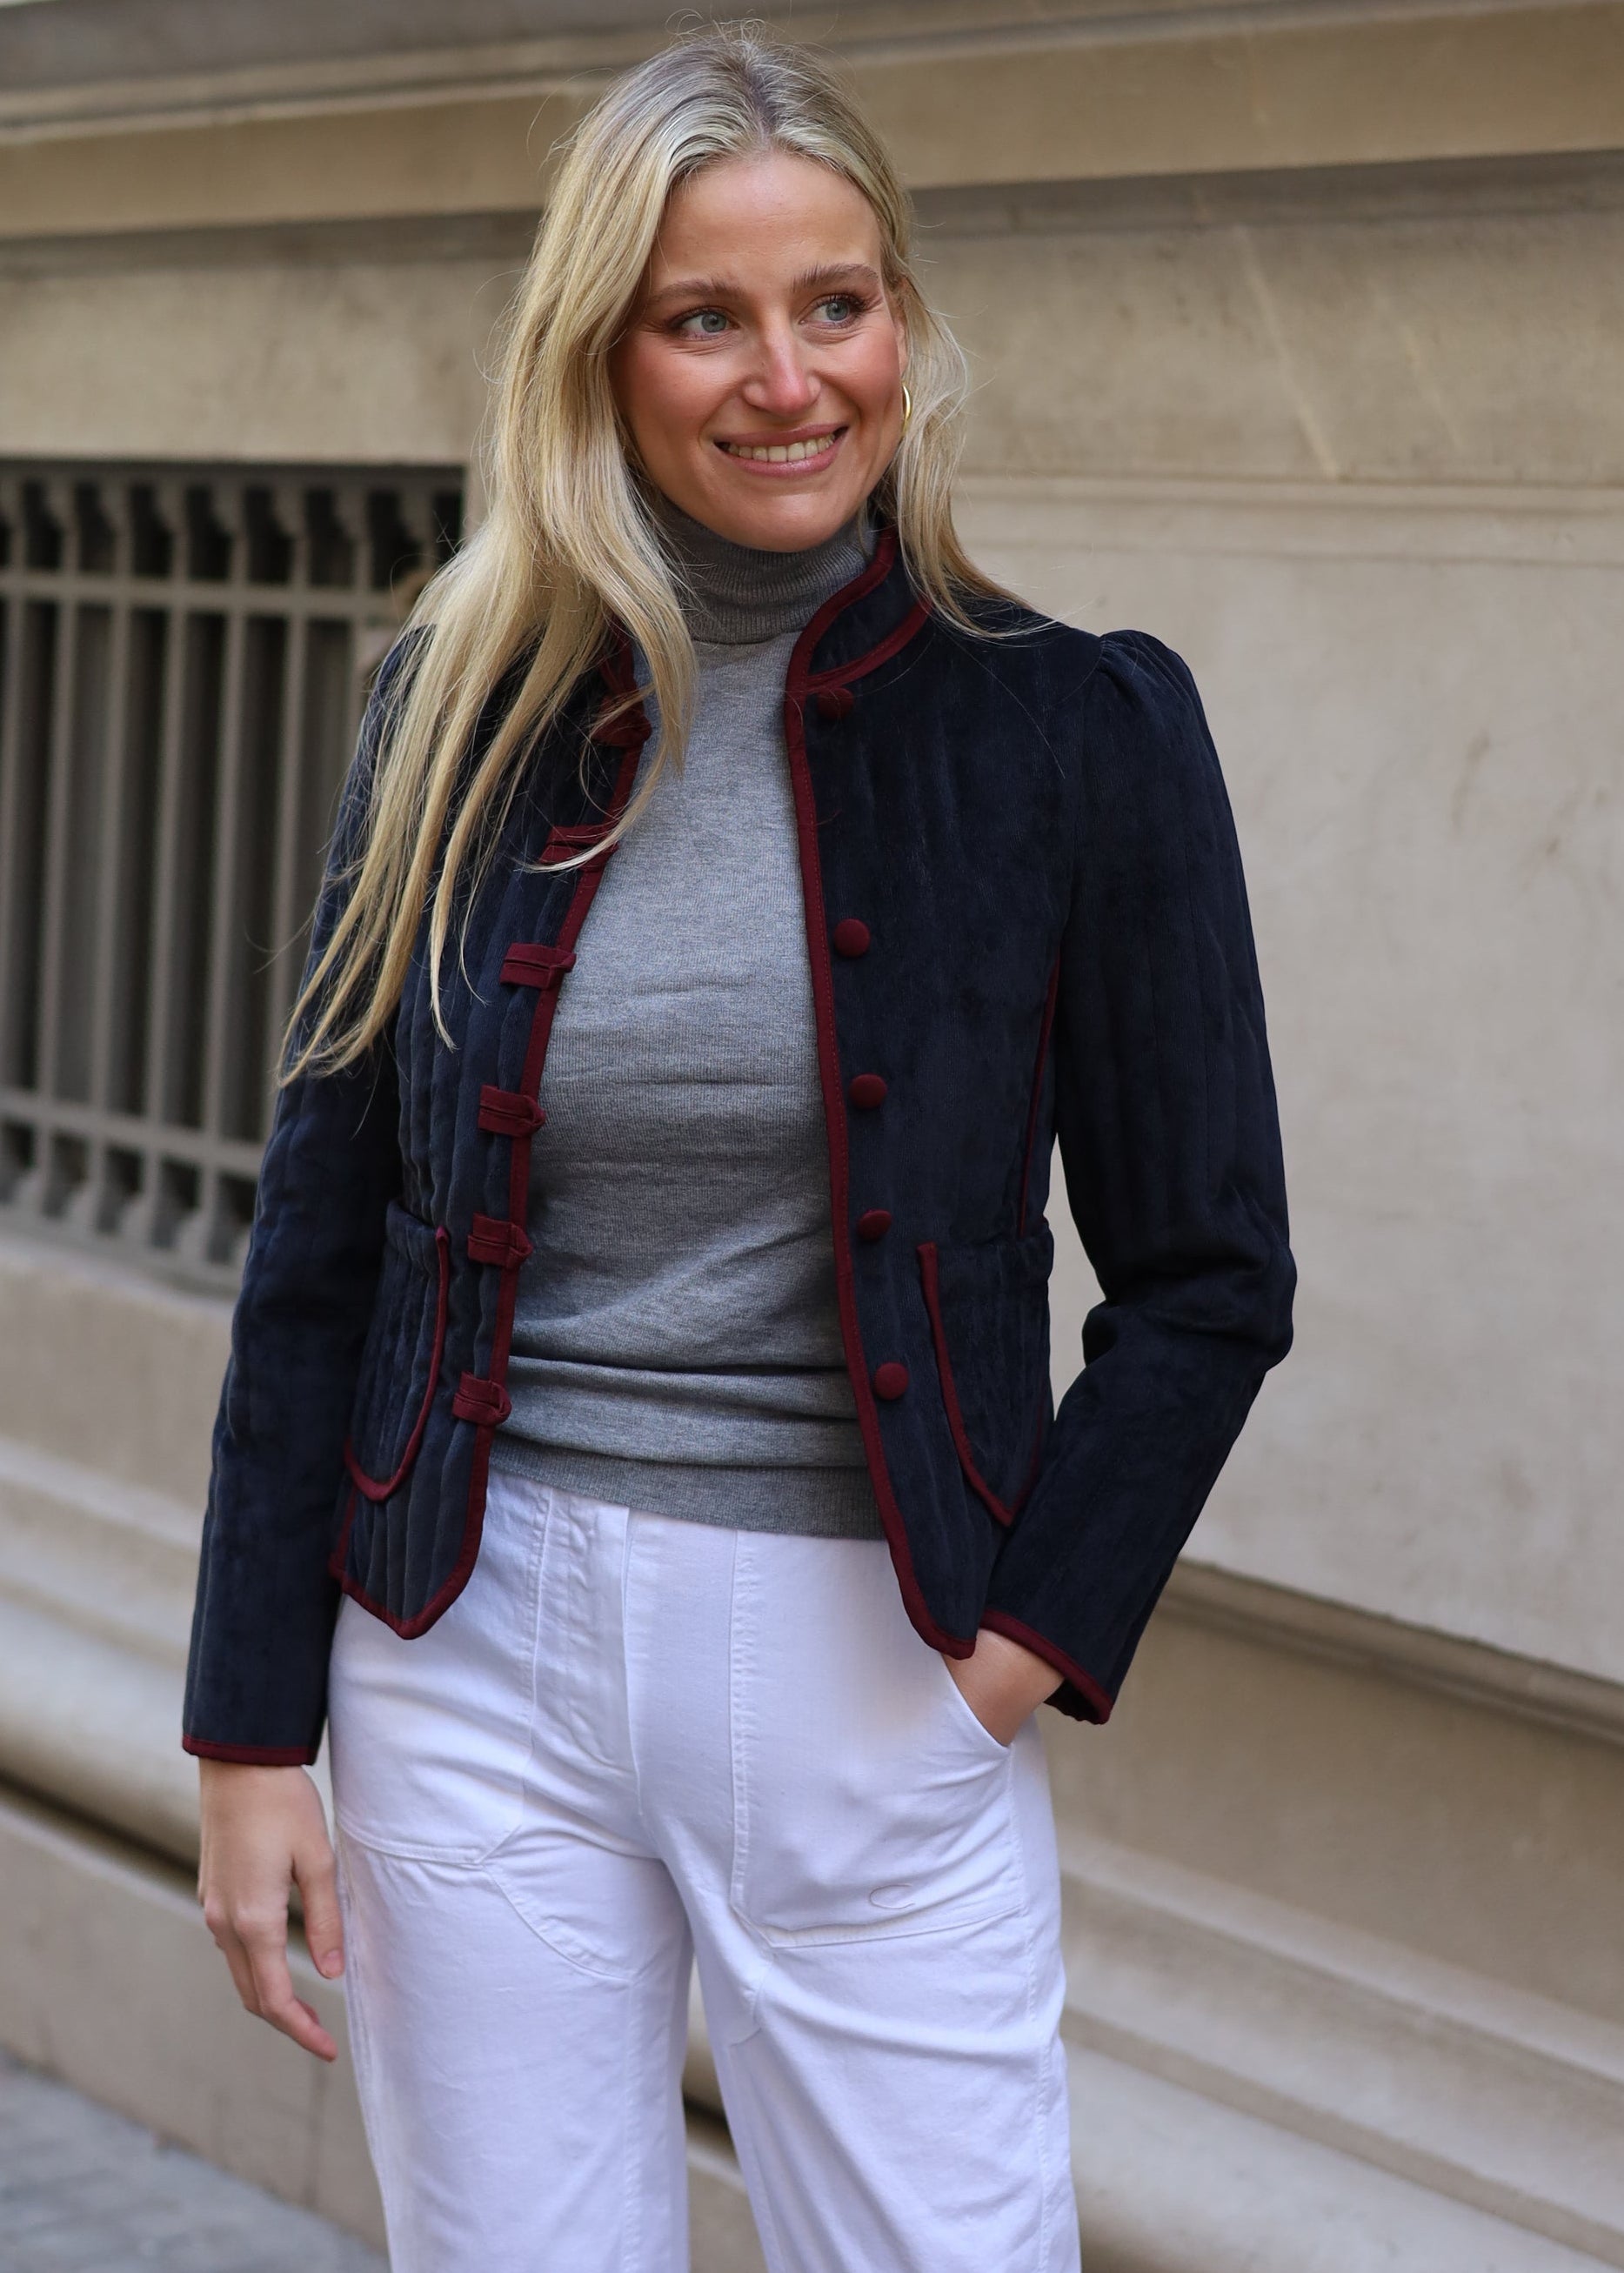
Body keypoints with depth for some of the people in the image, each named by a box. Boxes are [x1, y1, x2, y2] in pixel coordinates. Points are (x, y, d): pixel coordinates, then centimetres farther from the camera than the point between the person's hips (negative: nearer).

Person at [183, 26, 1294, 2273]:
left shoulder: (1075, 730, -4)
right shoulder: (467, 714, 2)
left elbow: (1208, 1278, 1)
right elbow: (319, 1246, 6)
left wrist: (1029, 1644, -7)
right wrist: (253, 1731, 3)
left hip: (875, 1670, -1)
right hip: (480, 1648, 2)